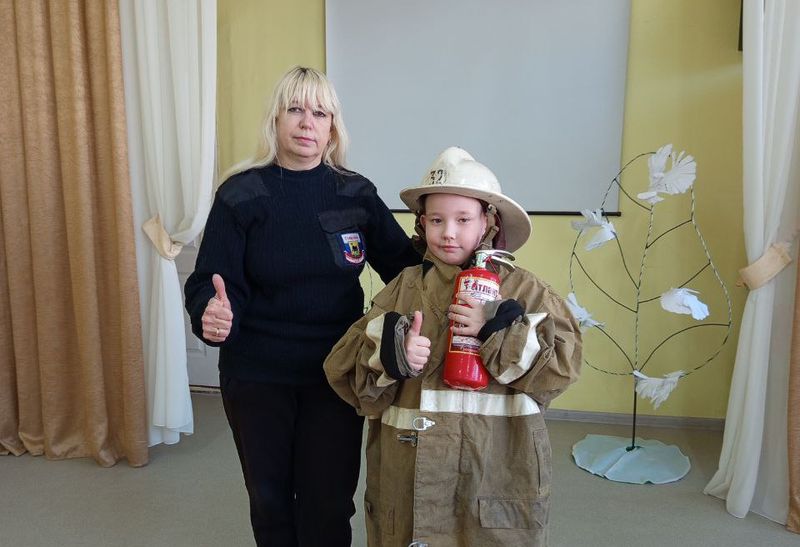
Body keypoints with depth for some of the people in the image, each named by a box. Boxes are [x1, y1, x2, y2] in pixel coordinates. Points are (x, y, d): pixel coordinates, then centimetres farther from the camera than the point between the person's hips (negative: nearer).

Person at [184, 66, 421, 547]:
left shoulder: (357, 194, -2)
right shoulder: (240, 196, -7)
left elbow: (406, 266, 1)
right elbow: (213, 282, -10)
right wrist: (211, 314, -32)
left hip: (336, 375, 1)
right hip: (257, 377, 0)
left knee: (328, 503, 10)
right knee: (269, 496, 18)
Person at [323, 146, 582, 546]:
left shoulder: (523, 290, 0)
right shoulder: (403, 288, 2)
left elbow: (562, 363, -9)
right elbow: (345, 369, -3)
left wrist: (498, 328, -19)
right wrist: (390, 352, -23)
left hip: (496, 473, -1)